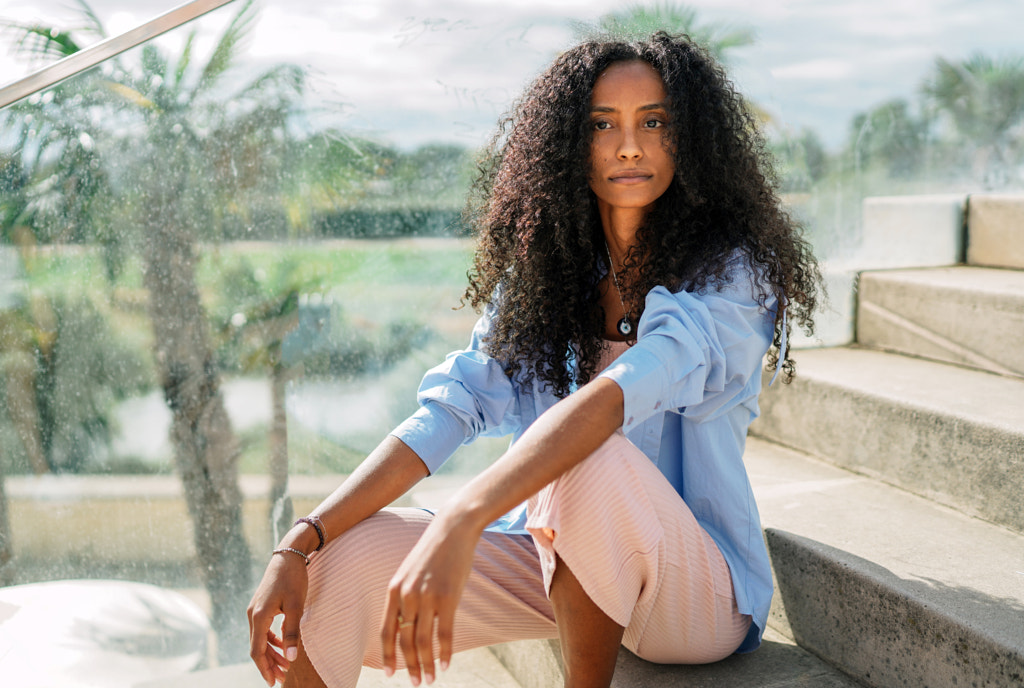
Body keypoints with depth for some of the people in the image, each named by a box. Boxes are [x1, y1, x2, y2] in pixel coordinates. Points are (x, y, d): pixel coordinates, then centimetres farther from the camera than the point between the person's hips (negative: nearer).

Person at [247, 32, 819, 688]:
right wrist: (300, 542, -19)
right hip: (559, 559, 4)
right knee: (331, 564, -17)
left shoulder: (728, 272, -12)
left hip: (697, 592, -3)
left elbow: (626, 390, -31)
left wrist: (460, 521, -45)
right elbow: (448, 409, -7)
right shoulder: (540, 276, 3)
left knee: (590, 462, -36)